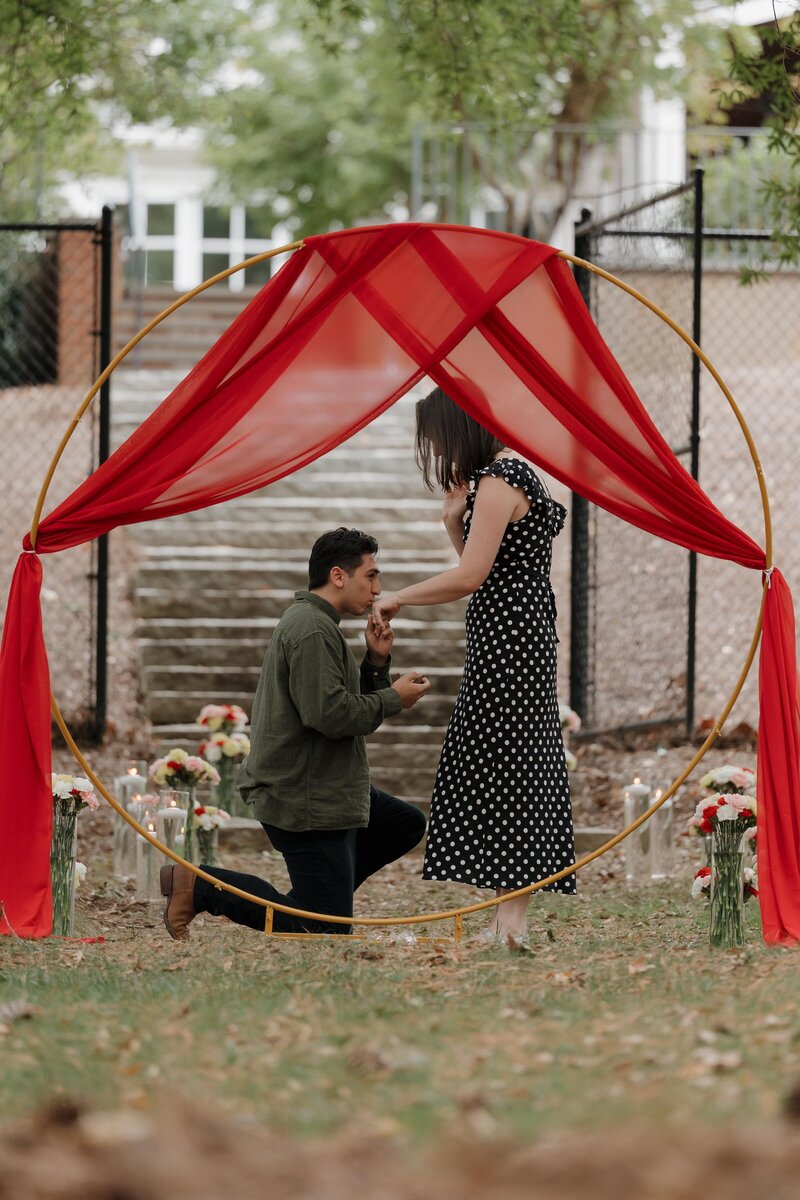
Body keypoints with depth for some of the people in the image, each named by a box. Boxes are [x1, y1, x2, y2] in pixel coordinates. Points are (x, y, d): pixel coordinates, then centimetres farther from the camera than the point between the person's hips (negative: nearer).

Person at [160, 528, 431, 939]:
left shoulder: (313, 623, 17)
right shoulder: (313, 631, -18)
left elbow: (352, 702, 19)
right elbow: (329, 714, -26)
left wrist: (376, 662, 3)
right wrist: (393, 698, -13)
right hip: (306, 802, -11)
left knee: (407, 824, 24)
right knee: (328, 932, -8)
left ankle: (325, 892, 15)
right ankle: (200, 885, -7)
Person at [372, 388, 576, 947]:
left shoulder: (499, 479, -15)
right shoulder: (514, 472, 16)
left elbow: (470, 577, -20)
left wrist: (396, 598, -10)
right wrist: (455, 521, 5)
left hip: (506, 642, -10)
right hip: (525, 638, 10)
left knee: (502, 773, -7)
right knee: (517, 773, 10)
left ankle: (510, 923, -6)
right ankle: (511, 921, 12)